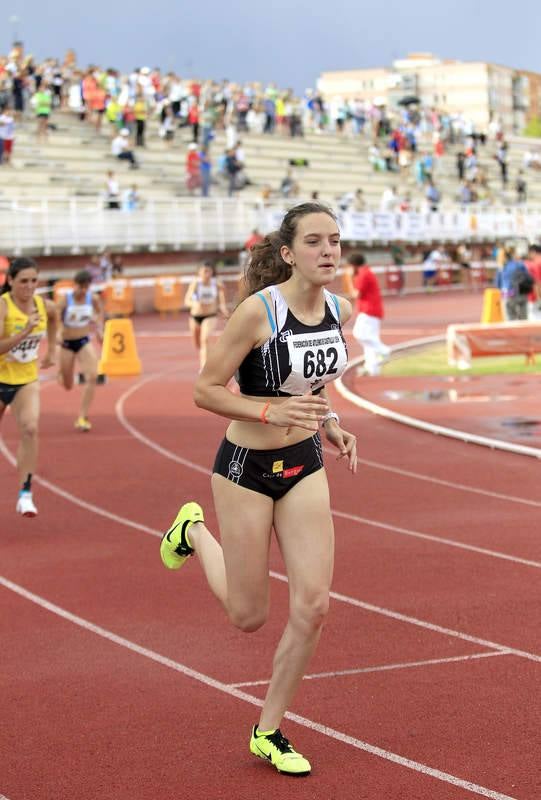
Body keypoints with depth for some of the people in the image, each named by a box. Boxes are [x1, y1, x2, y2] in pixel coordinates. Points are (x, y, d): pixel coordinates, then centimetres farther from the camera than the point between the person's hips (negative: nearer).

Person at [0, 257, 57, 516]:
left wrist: (50, 351, 23)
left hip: (27, 380, 2)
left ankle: (25, 494, -17)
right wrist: (25, 331, -38)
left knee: (30, 429, -20)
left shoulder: (45, 306, -5)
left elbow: (53, 319, 22)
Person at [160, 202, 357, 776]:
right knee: (249, 616, 7)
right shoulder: (257, 310, -22)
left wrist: (331, 425, 1)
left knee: (313, 605, -4)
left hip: (305, 468, 5)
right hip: (246, 468, -5)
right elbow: (206, 390, -16)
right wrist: (273, 411, -29)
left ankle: (269, 731, 15)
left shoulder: (340, 311, -2)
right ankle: (193, 532, 37)